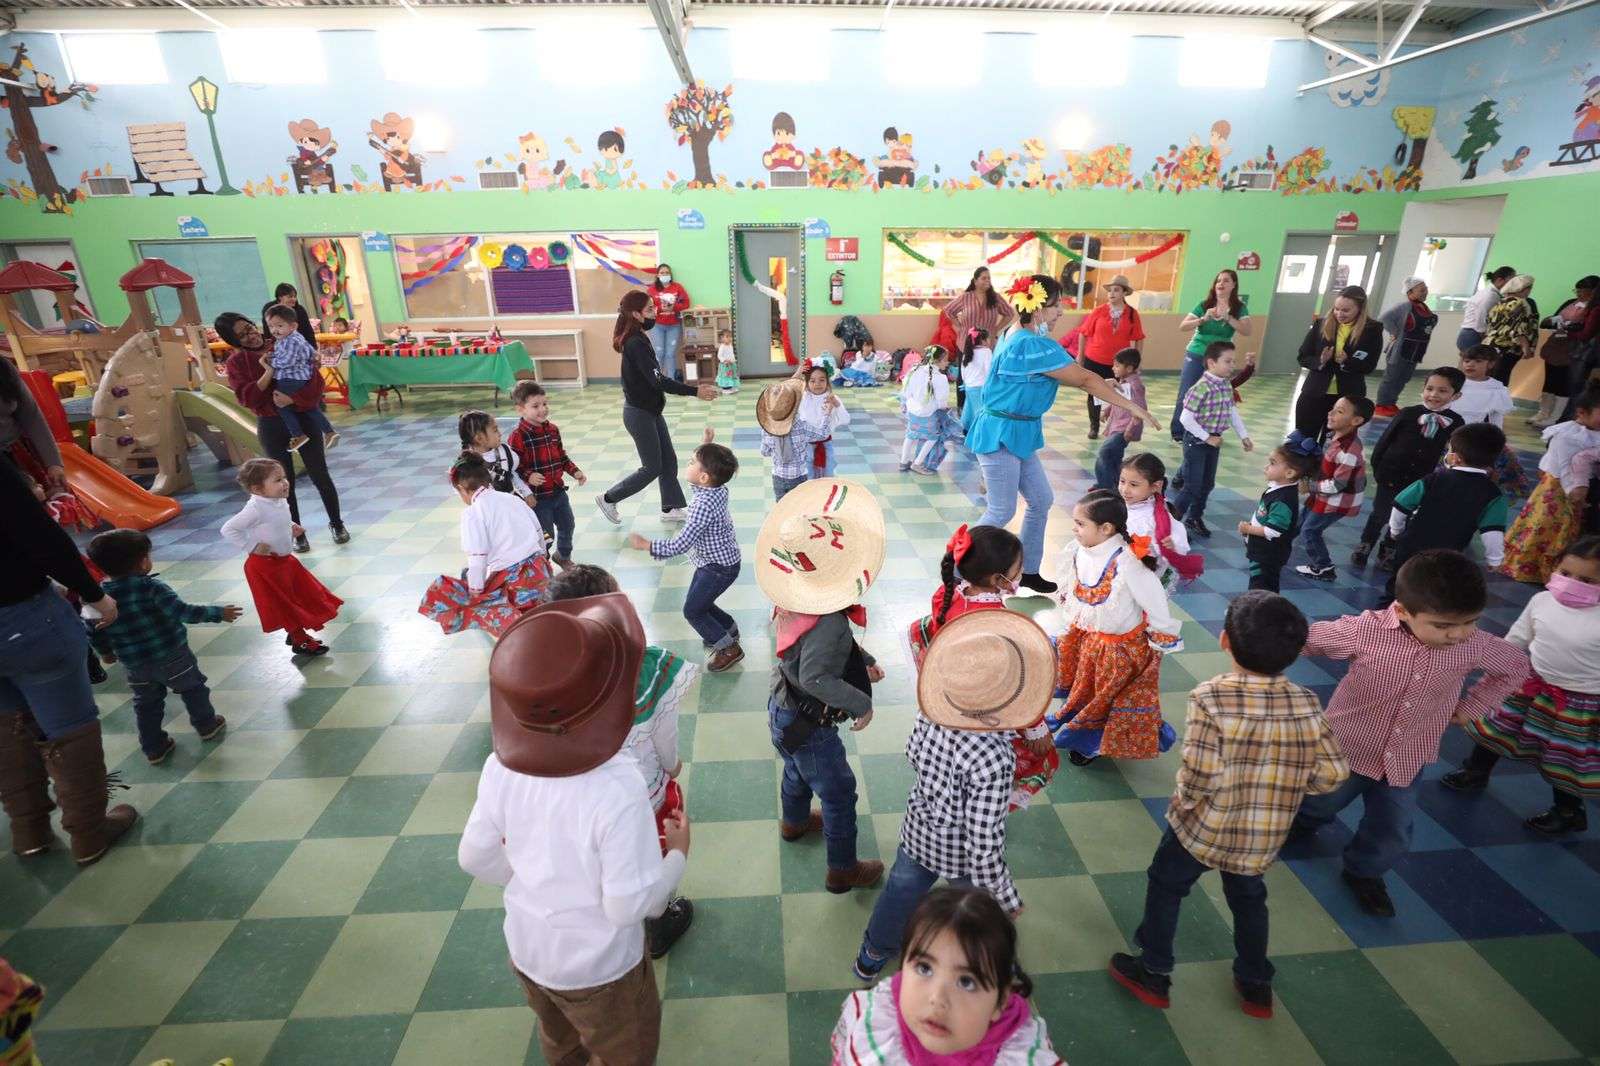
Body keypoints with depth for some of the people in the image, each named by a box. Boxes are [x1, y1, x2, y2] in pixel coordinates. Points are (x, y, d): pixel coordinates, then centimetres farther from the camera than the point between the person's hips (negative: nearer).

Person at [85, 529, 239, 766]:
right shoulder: (152, 587, -21)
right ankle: (208, 725, 34)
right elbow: (183, 612, -25)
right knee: (192, 689, 19)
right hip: (172, 656, -4)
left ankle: (154, 748, 28)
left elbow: (94, 632, 4)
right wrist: (218, 613, -16)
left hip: (134, 665, 4)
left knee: (146, 705, 19)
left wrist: (106, 652, 23)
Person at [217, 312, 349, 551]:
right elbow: (246, 398, -12)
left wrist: (293, 398, -25)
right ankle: (297, 533, 19)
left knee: (320, 475, 7)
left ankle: (336, 523, 23)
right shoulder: (236, 361, -1)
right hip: (271, 426, 0)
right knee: (285, 481, 7)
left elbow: (315, 379, -9)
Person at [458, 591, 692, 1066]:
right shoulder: (617, 791, -39)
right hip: (597, 968, -4)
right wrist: (678, 853, -13)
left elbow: (476, 858, -7)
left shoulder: (500, 765, -21)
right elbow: (630, 905, -29)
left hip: (527, 949, 5)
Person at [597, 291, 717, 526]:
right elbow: (658, 381, -28)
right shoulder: (636, 344, -23)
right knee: (652, 468, 3)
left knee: (668, 461, 13)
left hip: (649, 410, 9)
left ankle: (671, 508, 25)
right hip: (639, 414, -9)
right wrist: (695, 391, -27)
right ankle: (608, 499, 17)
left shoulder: (636, 337, 5)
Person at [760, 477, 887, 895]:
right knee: (839, 793, 13)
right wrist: (861, 704, -26)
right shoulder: (829, 622, -37)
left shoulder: (795, 601, -8)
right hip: (807, 726, -9)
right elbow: (815, 677, -38)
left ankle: (795, 821, 61)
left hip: (783, 711, 9)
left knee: (798, 769, 34)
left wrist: (863, 659, 10)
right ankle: (843, 871, 33)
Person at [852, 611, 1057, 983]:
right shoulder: (993, 761, -39)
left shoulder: (930, 712, -22)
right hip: (960, 854, -5)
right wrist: (1005, 898, -16)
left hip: (918, 830, 5)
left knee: (900, 892, 29)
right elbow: (984, 841, -31)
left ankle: (870, 958, 54)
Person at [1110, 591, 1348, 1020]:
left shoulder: (1211, 697, -28)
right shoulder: (1308, 704, -12)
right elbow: (1333, 772, -7)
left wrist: (1183, 799, -11)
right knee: (1248, 897, 30)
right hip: (1265, 837, 4)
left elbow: (1201, 774, -31)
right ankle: (1255, 985, 47)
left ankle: (1154, 974, 35)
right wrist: (1285, 785, 9)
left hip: (1204, 827, -4)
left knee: (1165, 887, 20)